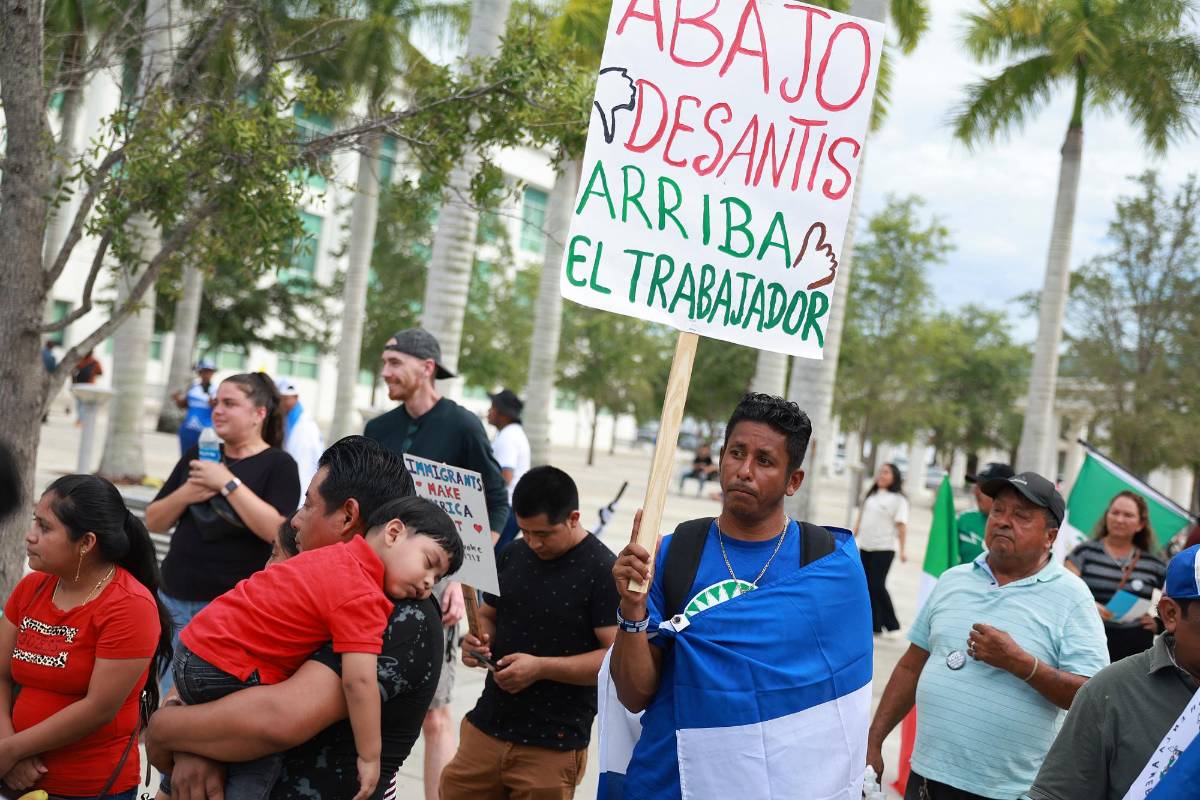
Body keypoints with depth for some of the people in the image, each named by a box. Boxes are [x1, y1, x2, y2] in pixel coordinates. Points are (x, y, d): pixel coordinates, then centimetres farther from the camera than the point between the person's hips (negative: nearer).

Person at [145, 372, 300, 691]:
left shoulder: (278, 465, -2)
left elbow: (277, 530, -18)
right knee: (169, 697, 9)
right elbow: (153, 522, 14)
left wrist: (228, 483, -18)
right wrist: (185, 494, -5)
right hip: (173, 600, 6)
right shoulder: (197, 456, 15)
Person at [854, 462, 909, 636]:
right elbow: (860, 519, 19)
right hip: (865, 547, 7)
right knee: (867, 586, 5)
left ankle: (892, 625, 3)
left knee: (877, 586, -10)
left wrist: (902, 550, -17)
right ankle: (875, 624, 12)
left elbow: (901, 525, -11)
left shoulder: (898, 499, -5)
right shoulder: (871, 495, 14)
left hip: (884, 548, -7)